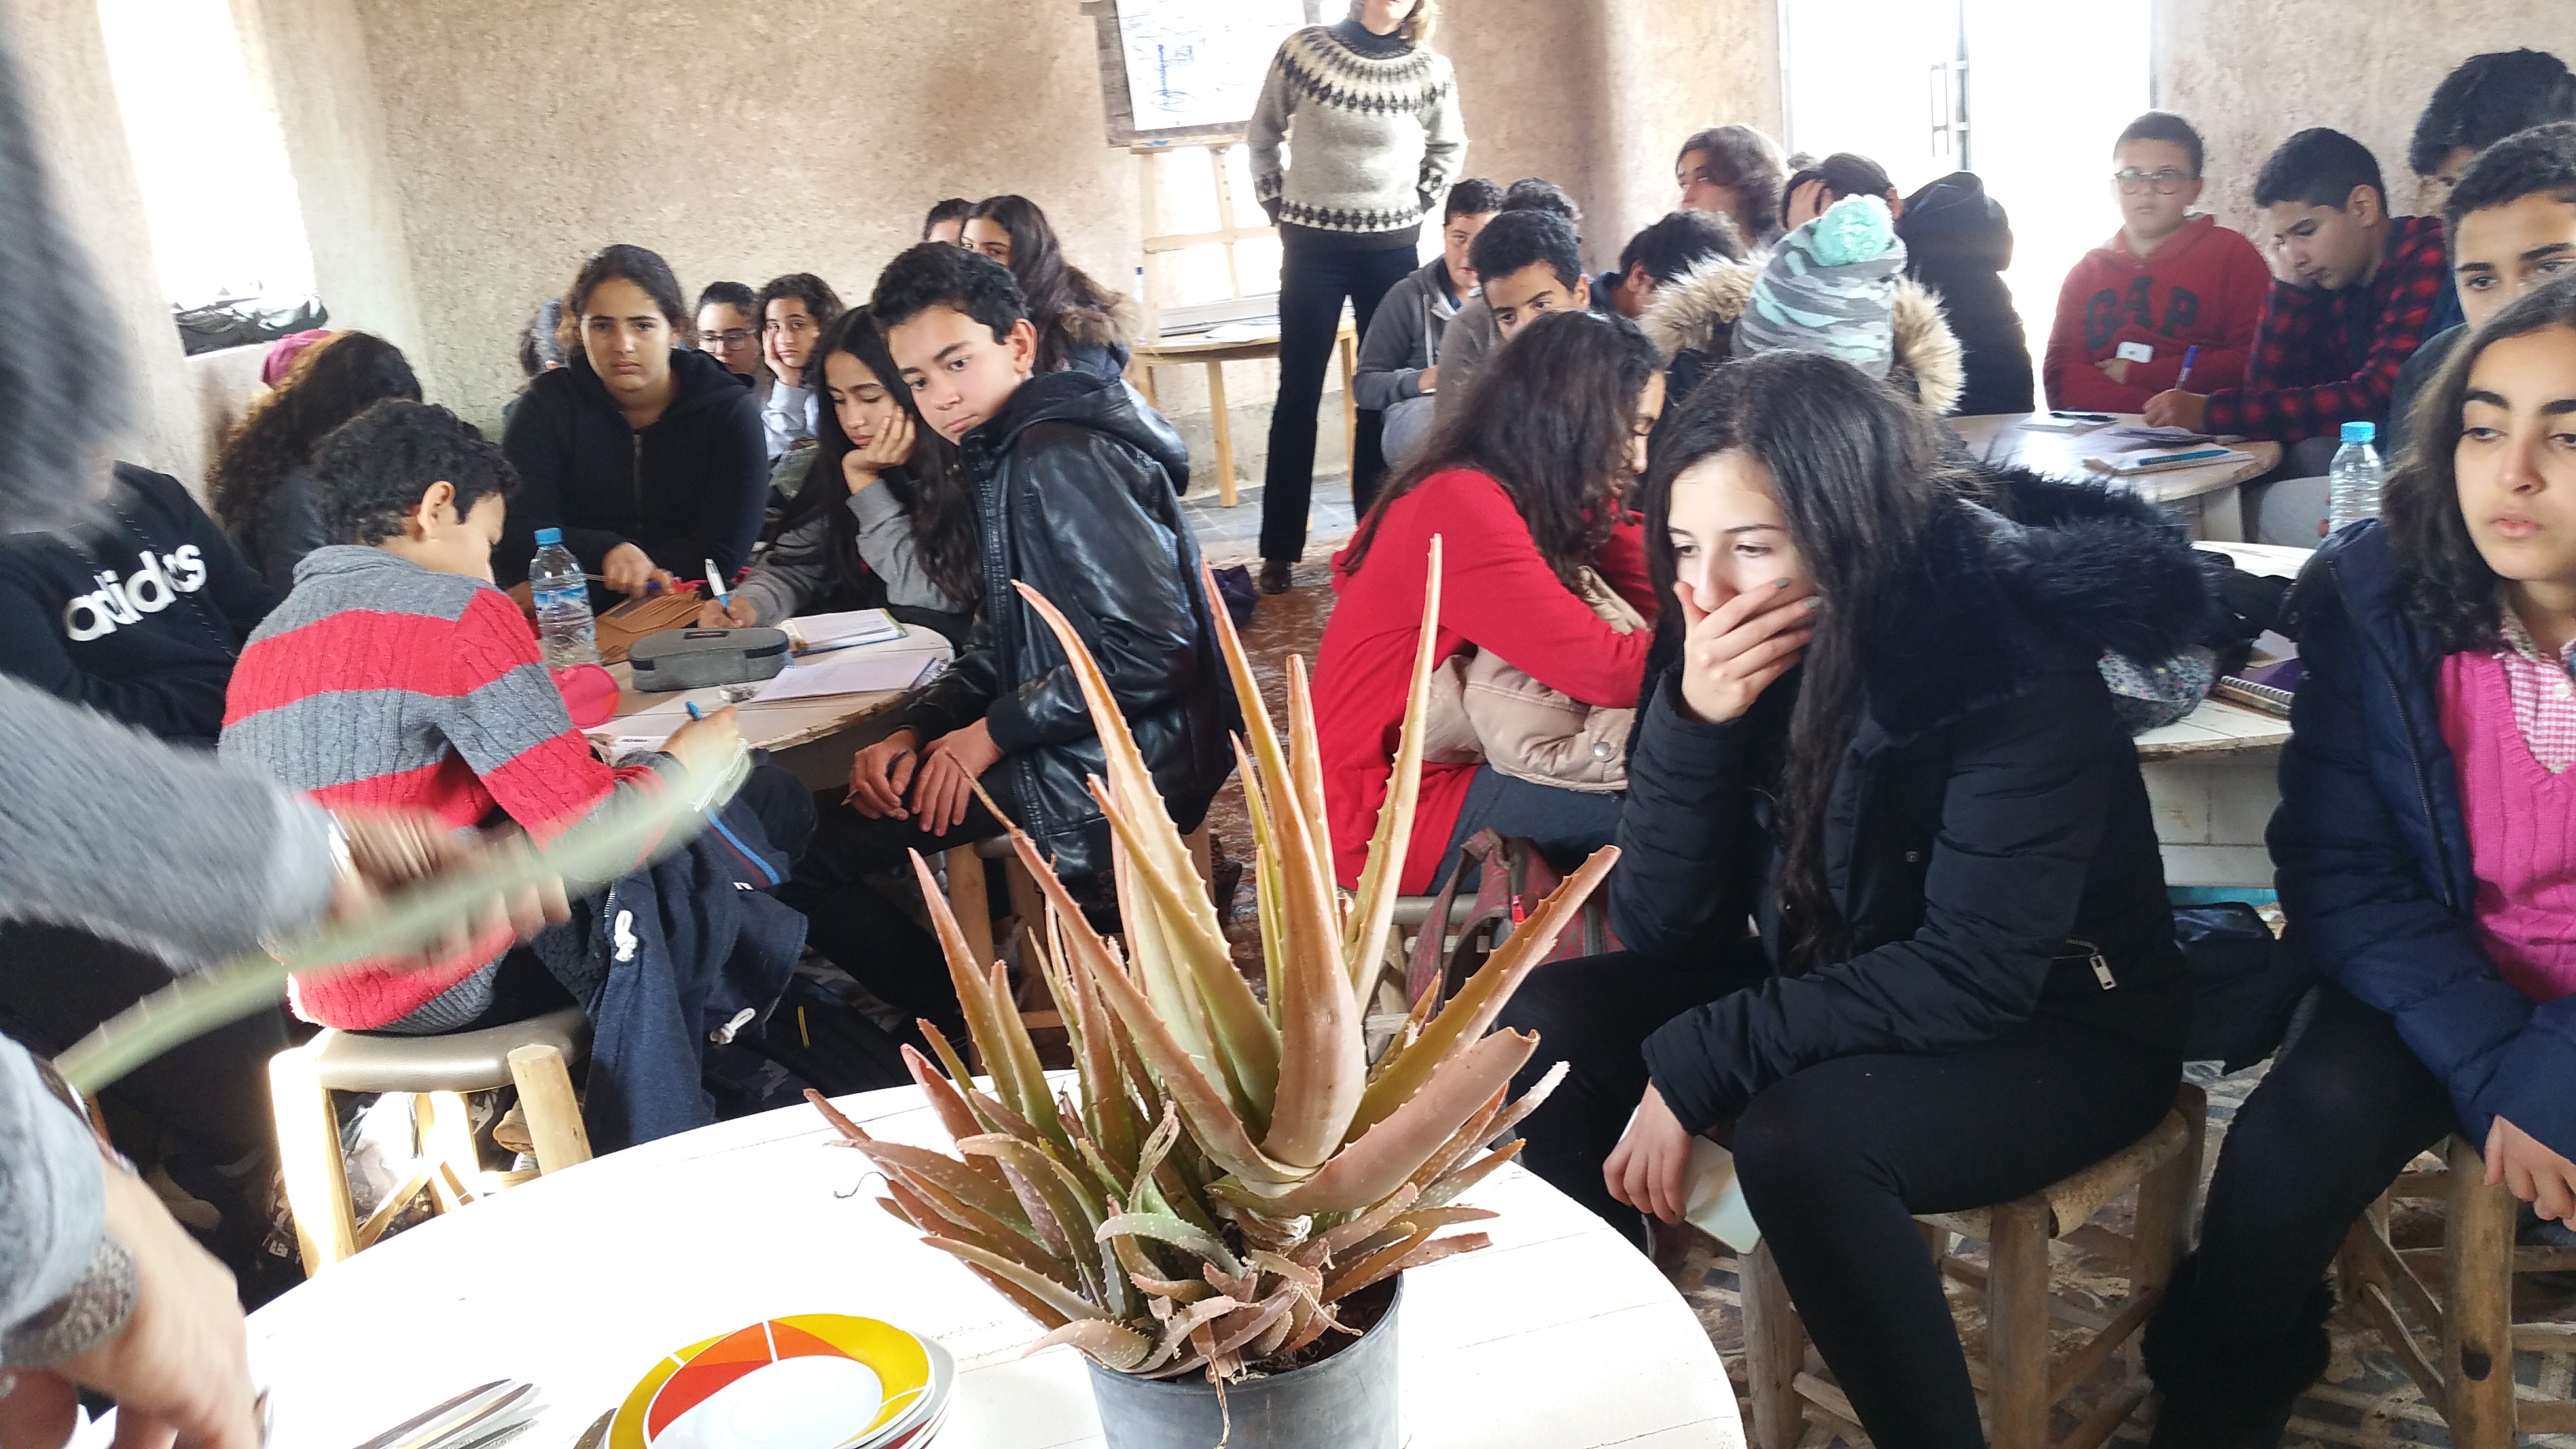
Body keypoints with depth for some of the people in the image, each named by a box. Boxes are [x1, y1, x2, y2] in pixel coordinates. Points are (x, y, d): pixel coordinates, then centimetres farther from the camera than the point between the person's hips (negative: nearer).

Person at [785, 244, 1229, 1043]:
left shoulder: (1060, 458, -17)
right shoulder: (1007, 455, 14)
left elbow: (1155, 647, -24)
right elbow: (999, 649, 16)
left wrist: (992, 733, -17)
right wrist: (913, 731, -1)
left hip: (1111, 765, -11)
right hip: (1073, 746, 11)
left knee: (799, 854, -10)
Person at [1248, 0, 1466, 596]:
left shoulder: (1430, 70, -2)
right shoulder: (1303, 50, -6)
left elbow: (1449, 147, 15)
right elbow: (1263, 136, 6)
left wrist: (1415, 209, 7)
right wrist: (1279, 211, 4)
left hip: (1392, 247, 2)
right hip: (1312, 245, -2)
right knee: (1298, 394, 0)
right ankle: (1278, 551, 4)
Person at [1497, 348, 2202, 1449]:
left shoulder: (2019, 667, -25)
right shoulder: (1741, 656, -9)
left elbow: (1971, 977, -28)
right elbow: (1659, 929, -10)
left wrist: (1696, 1065, -28)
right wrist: (1693, 719, -26)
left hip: (2059, 1029, -6)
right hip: (1841, 996, 6)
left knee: (1802, 1137, -32)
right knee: (1545, 1022, -10)